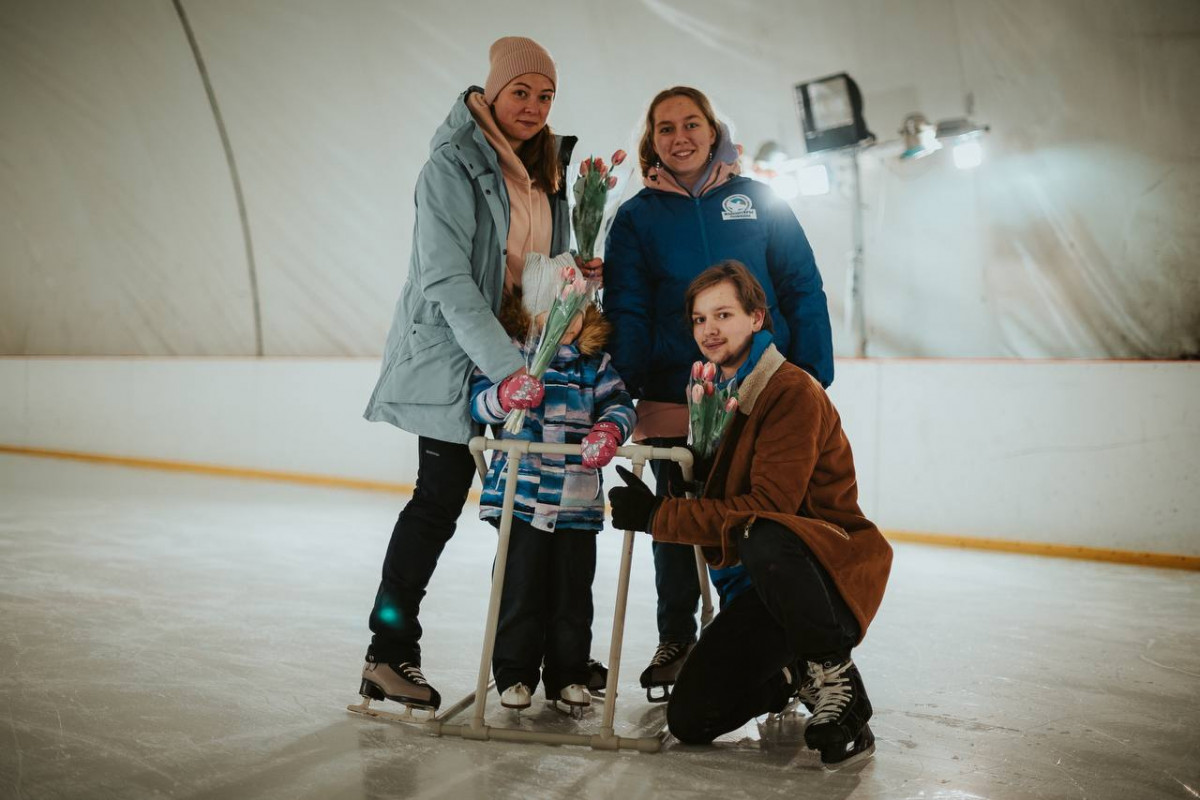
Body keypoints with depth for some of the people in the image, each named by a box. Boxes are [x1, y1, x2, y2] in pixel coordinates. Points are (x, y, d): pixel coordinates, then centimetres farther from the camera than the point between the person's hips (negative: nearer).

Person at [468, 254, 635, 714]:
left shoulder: (595, 363, 9)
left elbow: (620, 403, 3)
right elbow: (478, 400, -9)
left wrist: (610, 428, -19)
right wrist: (504, 394, -32)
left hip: (577, 500, 3)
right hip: (521, 495, -3)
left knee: (573, 589, 9)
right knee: (521, 587, 3)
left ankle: (568, 675, 23)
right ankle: (515, 673, 18)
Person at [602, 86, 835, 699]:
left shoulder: (758, 201, 6)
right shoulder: (637, 217, 7)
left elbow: (803, 292, 5)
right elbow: (627, 311, 2)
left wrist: (812, 379, -3)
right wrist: (623, 391, -9)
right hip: (673, 397, 1)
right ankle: (676, 641, 27)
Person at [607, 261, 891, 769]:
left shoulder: (794, 392, -15)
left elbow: (769, 505, -23)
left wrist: (657, 515, -22)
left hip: (832, 570, -7)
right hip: (755, 588, 7)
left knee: (764, 542, -43)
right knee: (690, 719, -6)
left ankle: (834, 674, -16)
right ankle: (794, 677, 21)